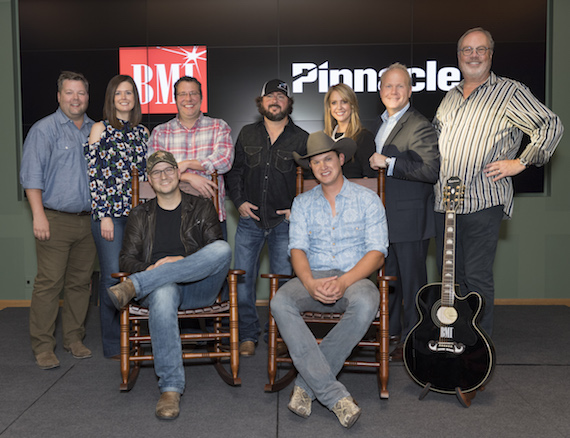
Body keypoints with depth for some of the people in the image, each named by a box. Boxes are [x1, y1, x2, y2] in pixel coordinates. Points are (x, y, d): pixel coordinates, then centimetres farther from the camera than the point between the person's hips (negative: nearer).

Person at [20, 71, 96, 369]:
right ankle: (43, 346, 6)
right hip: (56, 219, -5)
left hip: (88, 220, 5)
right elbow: (32, 176, -6)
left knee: (80, 282, 9)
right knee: (49, 282, -4)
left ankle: (74, 339, 20)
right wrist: (38, 215, -14)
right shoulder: (44, 129, -1)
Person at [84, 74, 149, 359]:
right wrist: (104, 215, -10)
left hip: (138, 212, 4)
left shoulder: (142, 132, 15)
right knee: (113, 276, -4)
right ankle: (113, 344, 9)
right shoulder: (101, 129, 1)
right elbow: (94, 175, -4)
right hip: (109, 212, -4)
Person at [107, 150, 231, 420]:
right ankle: (171, 388, -35)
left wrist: (183, 262, -13)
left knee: (222, 248, -31)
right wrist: (148, 269, -12)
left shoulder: (202, 208, 16)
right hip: (157, 286, 0)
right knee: (163, 293, -40)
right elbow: (126, 259, 11)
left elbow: (217, 253, 6)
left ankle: (135, 286, -32)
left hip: (197, 288, 0)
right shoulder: (140, 216, 19)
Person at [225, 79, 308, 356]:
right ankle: (248, 334, 14)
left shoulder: (301, 139, 4)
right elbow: (234, 171, 15)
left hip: (284, 221, -2)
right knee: (242, 278, 0)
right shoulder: (247, 134, 10)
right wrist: (239, 201, 2)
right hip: (250, 219, 2)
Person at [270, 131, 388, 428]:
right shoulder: (302, 203, 15)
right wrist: (310, 283, -19)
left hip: (354, 278, -1)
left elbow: (377, 253, -2)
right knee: (280, 303, -30)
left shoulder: (367, 200, 7)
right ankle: (335, 395, -31)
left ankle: (307, 384, -24)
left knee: (366, 303, -37)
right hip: (313, 278, 2)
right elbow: (297, 249, 3)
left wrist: (343, 282, -20)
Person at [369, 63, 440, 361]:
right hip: (384, 219, 8)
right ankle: (391, 333, 31)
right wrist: (372, 163, 10)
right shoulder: (380, 124, 16)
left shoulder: (419, 126, -11)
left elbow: (432, 170, -22)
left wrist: (388, 163, -23)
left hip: (409, 220, -8)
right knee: (388, 279, 17)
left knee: (412, 283, 2)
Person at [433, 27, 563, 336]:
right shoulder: (450, 96, 18)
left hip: (482, 202, -6)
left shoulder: (509, 92, -1)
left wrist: (520, 162, -10)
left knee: (477, 277, -4)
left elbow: (550, 126, -4)